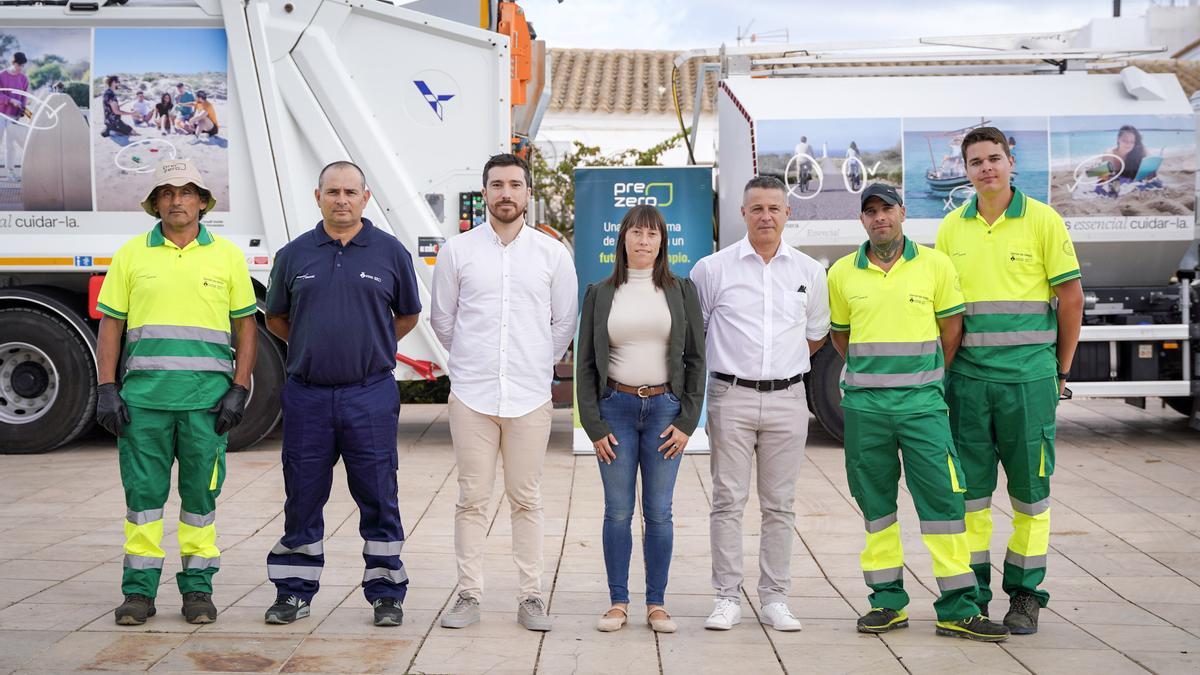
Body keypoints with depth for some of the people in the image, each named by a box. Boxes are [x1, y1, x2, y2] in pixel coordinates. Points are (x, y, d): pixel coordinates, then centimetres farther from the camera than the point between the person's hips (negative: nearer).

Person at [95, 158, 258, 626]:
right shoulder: (131, 254, 8)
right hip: (143, 395, 0)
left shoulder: (226, 255, 7)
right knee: (143, 492, 3)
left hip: (207, 398, 0)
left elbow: (246, 327, 8)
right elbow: (110, 325, 9)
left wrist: (239, 389, -2)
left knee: (201, 494, 5)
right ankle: (139, 588, 11)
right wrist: (106, 390, 0)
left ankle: (198, 587, 14)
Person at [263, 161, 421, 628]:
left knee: (378, 499, 4)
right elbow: (275, 318, 19)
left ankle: (387, 593, 14)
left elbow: (408, 315, 15)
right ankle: (295, 592, 19)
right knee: (302, 498, 8)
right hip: (307, 394, 1)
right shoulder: (294, 255, 6)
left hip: (370, 394, -1)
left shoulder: (390, 253, 3)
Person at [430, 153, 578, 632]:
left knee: (526, 500, 5)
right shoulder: (457, 251, 3)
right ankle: (468, 595, 12)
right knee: (472, 499, 3)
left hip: (530, 395, 0)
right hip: (471, 395, 0)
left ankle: (530, 597, 12)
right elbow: (442, 318, 13)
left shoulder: (552, 254, 4)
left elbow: (565, 323, 13)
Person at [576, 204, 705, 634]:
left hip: (665, 408, 0)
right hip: (616, 408, 0)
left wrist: (687, 422, -3)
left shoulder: (681, 291, 6)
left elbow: (696, 359, 5)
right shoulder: (599, 294, 6)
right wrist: (594, 426, -2)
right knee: (618, 512, 3)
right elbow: (585, 363, 5)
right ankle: (618, 602, 12)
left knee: (659, 513, 3)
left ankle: (656, 603, 12)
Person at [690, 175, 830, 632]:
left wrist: (783, 363, 13)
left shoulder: (809, 272, 8)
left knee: (779, 504, 6)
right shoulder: (713, 269, 1)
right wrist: (725, 363, 8)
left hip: (787, 398, 2)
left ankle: (774, 599, 13)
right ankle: (727, 598, 6)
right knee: (728, 500, -1)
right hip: (731, 397, -2)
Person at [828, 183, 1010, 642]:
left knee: (942, 500, -4)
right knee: (876, 504, 7)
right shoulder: (843, 273, 6)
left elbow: (951, 329, 10)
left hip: (922, 402, -1)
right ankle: (887, 603, 17)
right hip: (863, 405, 2)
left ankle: (957, 609, 2)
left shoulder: (935, 265, 2)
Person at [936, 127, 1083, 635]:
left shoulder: (1042, 220, 0)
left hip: (1028, 377, -3)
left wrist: (1061, 369, 2)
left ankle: (1025, 594, 14)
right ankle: (971, 593, 15)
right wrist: (944, 367, 8)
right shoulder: (951, 228, 9)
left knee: (1030, 488, 4)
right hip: (967, 377, 3)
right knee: (968, 487, 6)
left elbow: (1071, 297, 2)